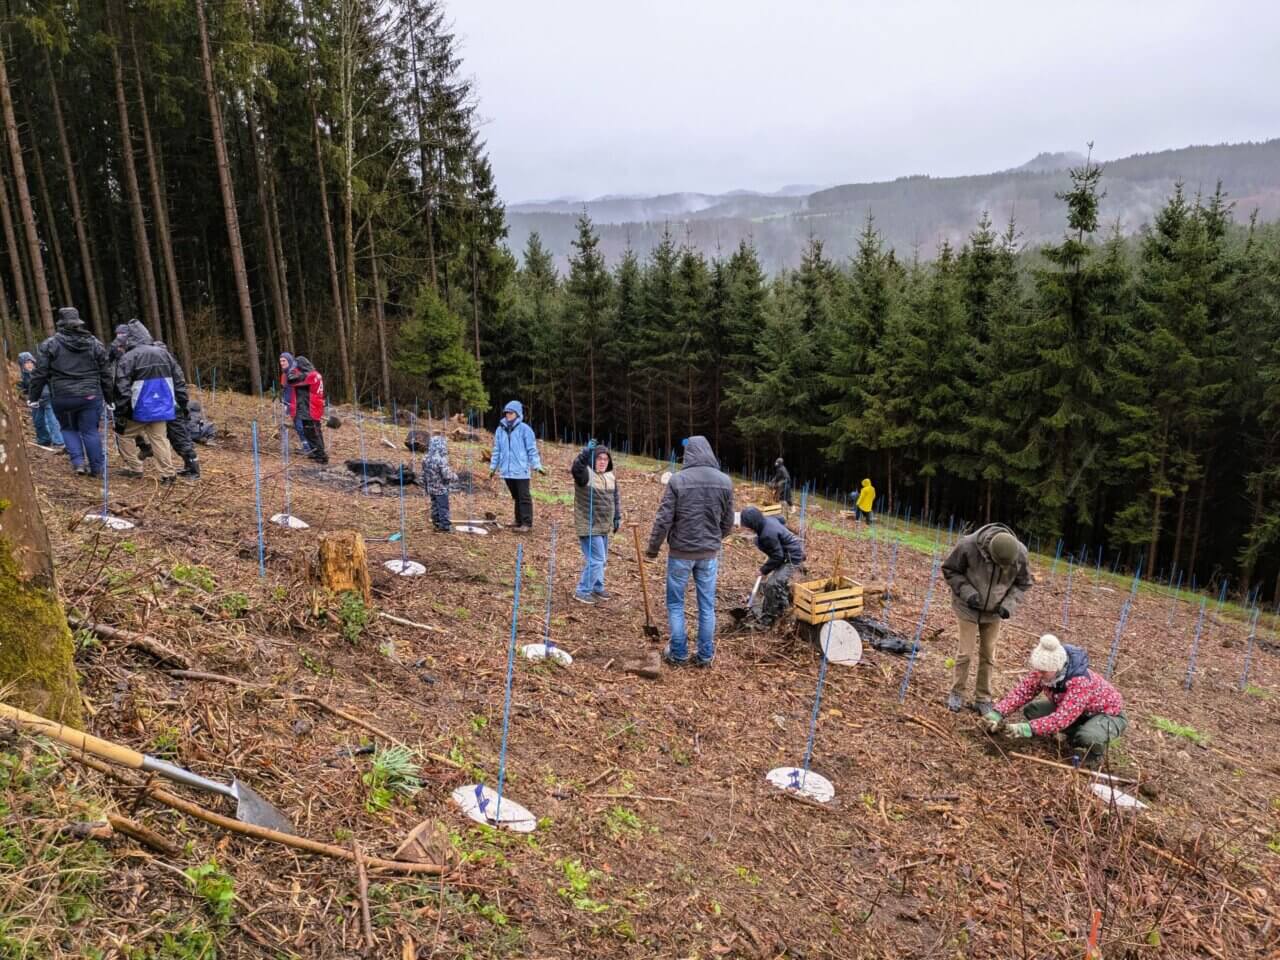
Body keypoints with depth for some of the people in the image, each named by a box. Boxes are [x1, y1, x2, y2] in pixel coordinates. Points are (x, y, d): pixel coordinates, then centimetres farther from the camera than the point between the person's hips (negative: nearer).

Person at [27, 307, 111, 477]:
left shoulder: (49, 344, -2)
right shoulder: (95, 343, 5)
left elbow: (39, 374, -2)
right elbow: (105, 374, 8)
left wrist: (33, 397, 8)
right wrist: (109, 398, 15)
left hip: (62, 397, -1)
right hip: (90, 396, 1)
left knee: (68, 428, 18)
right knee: (90, 431, 7)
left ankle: (78, 461, 4)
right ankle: (97, 468, 11)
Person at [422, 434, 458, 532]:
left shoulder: (426, 459, -1)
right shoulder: (441, 460, -25)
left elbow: (424, 475, 9)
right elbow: (447, 475, -26)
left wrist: (426, 486, 20)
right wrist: (455, 477, -6)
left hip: (431, 489, 7)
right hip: (441, 489, -7)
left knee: (435, 507, 18)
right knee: (443, 508, 3)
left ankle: (437, 524, 27)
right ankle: (445, 526, 10)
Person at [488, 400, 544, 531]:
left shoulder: (524, 429, -5)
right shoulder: (500, 429, 9)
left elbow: (532, 449, -4)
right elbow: (497, 450, 16)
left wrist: (537, 465, -8)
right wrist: (493, 466, 17)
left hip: (521, 470, -5)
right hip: (507, 470, 5)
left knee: (524, 497, -3)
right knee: (516, 497, 14)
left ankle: (527, 523, 0)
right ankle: (519, 521, 23)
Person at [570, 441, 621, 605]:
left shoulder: (611, 477, 9)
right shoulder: (585, 474, -14)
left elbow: (616, 498, 19)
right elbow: (575, 468, -38)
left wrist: (617, 517, 16)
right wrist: (586, 451, -46)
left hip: (603, 527, 8)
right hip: (589, 527, -8)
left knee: (601, 559, 19)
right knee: (596, 560, -8)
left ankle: (597, 588, 36)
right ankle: (582, 592, 5)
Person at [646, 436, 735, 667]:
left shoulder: (678, 480, -13)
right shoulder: (725, 481, -2)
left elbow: (663, 519, -13)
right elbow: (728, 523, 6)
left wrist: (653, 548, 2)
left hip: (681, 552, -3)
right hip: (710, 553, 3)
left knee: (675, 604, 12)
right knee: (707, 605, 13)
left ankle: (678, 654, 19)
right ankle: (705, 655, 20)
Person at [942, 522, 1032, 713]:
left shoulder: (1020, 553, -21)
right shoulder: (968, 546, -30)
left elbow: (1023, 583, -1)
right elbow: (949, 570, -12)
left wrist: (1009, 604, -15)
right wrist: (966, 591, -24)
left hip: (994, 612, 2)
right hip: (969, 608, -2)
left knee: (988, 655, 9)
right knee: (966, 653, -1)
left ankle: (983, 699, 22)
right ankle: (957, 693, 18)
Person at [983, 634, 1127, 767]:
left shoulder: (1080, 682, -40)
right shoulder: (1044, 671, -19)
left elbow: (1062, 718, -45)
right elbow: (1022, 690, -18)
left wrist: (1028, 728, -53)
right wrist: (998, 713, -32)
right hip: (1072, 710, 7)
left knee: (1088, 737, -39)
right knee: (1031, 710, -10)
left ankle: (1095, 752, -2)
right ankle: (1076, 737, 7)